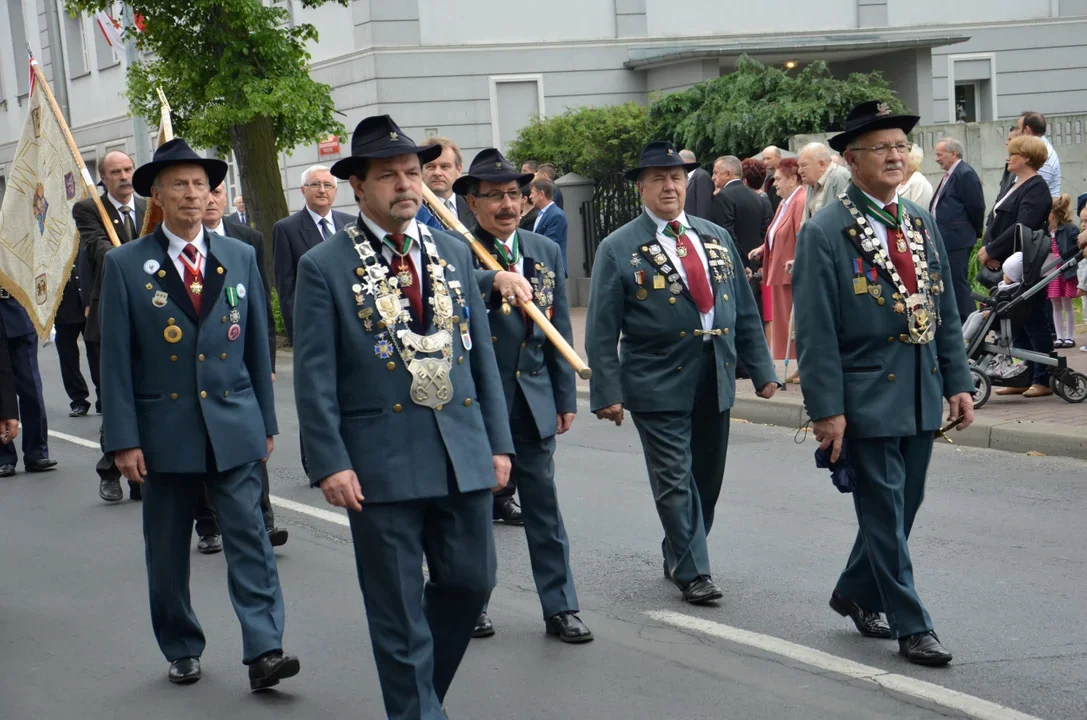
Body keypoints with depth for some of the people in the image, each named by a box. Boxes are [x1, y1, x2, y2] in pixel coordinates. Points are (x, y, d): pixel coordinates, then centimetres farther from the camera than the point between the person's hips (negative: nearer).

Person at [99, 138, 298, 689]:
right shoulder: (126, 265, -2)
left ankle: (263, 650, -6)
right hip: (164, 430, -1)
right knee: (167, 549, 9)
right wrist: (123, 440, -8)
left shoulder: (240, 257, 7)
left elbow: (258, 346, 10)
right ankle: (181, 650, 24)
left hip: (233, 426, 1)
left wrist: (265, 423, 9)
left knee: (249, 537, -6)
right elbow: (115, 360, -3)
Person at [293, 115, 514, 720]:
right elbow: (315, 376, -6)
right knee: (400, 612, 4)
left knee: (471, 581, 11)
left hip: (463, 454, 5)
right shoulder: (325, 267, -3)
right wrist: (330, 463, -13)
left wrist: (499, 441, 8)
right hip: (381, 461, -4)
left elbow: (482, 353, 12)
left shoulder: (454, 253, 11)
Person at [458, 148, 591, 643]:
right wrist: (495, 279, -44)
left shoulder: (546, 252, 9)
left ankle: (560, 607, 14)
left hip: (534, 398, 3)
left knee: (544, 505, 7)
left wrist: (566, 397, 9)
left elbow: (559, 330, 11)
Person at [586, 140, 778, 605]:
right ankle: (692, 572, 7)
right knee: (675, 481, -4)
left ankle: (679, 557, 30)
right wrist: (607, 392, -11)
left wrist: (762, 370, 11)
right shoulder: (618, 249, -3)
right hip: (657, 386, -5)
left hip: (715, 381, 5)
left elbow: (745, 311, 15)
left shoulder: (717, 238, 12)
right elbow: (601, 331, -5)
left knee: (706, 480, 12)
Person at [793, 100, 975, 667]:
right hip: (866, 399, -6)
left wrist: (958, 382, 9)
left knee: (901, 505, 15)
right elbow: (815, 331, -12)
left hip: (922, 393, 7)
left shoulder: (922, 223, 11)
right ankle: (911, 626, 11)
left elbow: (946, 311, 15)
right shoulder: (824, 232, -10)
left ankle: (855, 593, 35)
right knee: (884, 512, 1)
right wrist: (825, 409, -15)